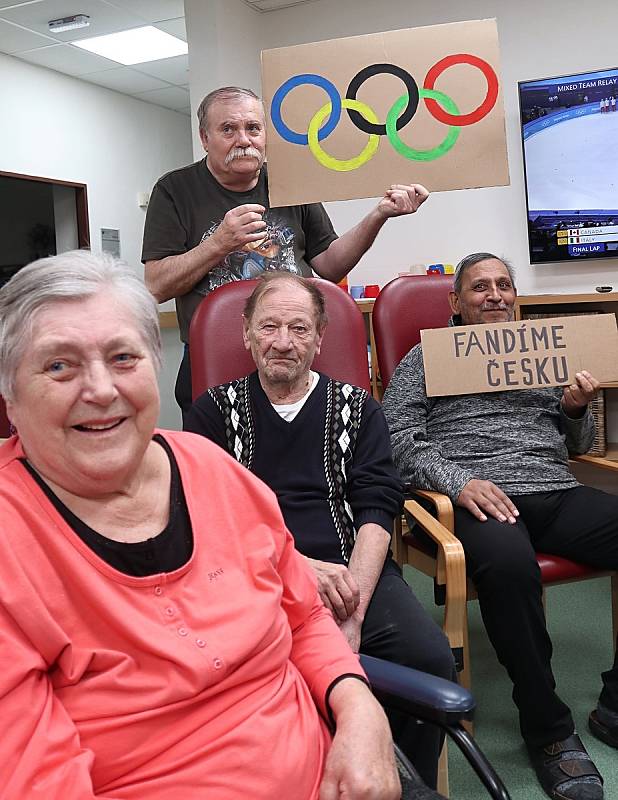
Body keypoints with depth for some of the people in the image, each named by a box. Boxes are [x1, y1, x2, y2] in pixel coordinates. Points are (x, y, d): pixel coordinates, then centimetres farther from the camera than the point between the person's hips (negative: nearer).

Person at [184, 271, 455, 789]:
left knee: (430, 658, -24)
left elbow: (376, 511, 4)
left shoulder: (357, 408, 16)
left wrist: (354, 609, -12)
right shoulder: (216, 411, 13)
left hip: (352, 573, 2)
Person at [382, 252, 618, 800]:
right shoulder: (427, 356, 14)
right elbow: (399, 437, 0)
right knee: (508, 561, -39)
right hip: (478, 500, -4)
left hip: (558, 493, 5)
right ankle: (548, 729, -17)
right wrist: (459, 481, -16)